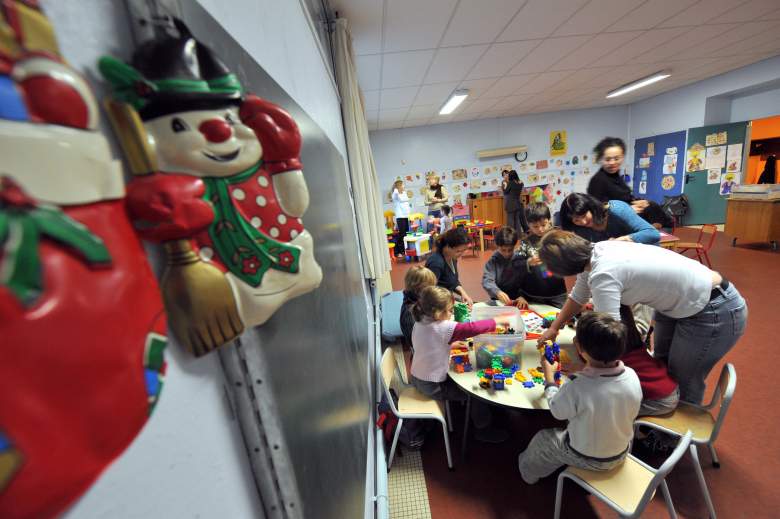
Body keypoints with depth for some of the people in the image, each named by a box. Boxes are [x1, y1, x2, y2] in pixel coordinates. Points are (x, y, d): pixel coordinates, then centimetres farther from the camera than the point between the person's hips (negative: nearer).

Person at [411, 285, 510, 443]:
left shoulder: (419, 323, -5)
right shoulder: (444, 328, -30)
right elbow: (472, 328, -29)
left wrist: (451, 344, 0)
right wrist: (497, 321, -17)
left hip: (417, 378, 8)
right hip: (433, 387, -8)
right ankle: (483, 430, 27)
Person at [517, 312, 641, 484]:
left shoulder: (575, 389, -39)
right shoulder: (632, 376, -24)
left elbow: (557, 411, -17)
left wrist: (549, 376, -4)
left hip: (586, 459, -4)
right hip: (621, 453, 5)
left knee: (542, 439, 21)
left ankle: (529, 472, 49)